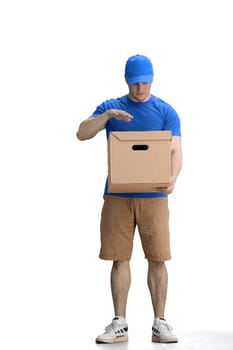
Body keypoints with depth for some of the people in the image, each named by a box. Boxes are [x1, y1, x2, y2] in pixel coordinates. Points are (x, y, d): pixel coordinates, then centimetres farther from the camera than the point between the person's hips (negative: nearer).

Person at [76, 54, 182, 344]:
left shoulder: (166, 112, 3)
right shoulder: (110, 107, 7)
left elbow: (175, 151, -5)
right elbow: (82, 134, -4)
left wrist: (172, 178, -25)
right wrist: (107, 115, -21)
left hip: (153, 196, -1)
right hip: (117, 195, 1)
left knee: (157, 259, -1)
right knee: (119, 258, 3)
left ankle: (160, 323, 8)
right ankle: (119, 324, 10)